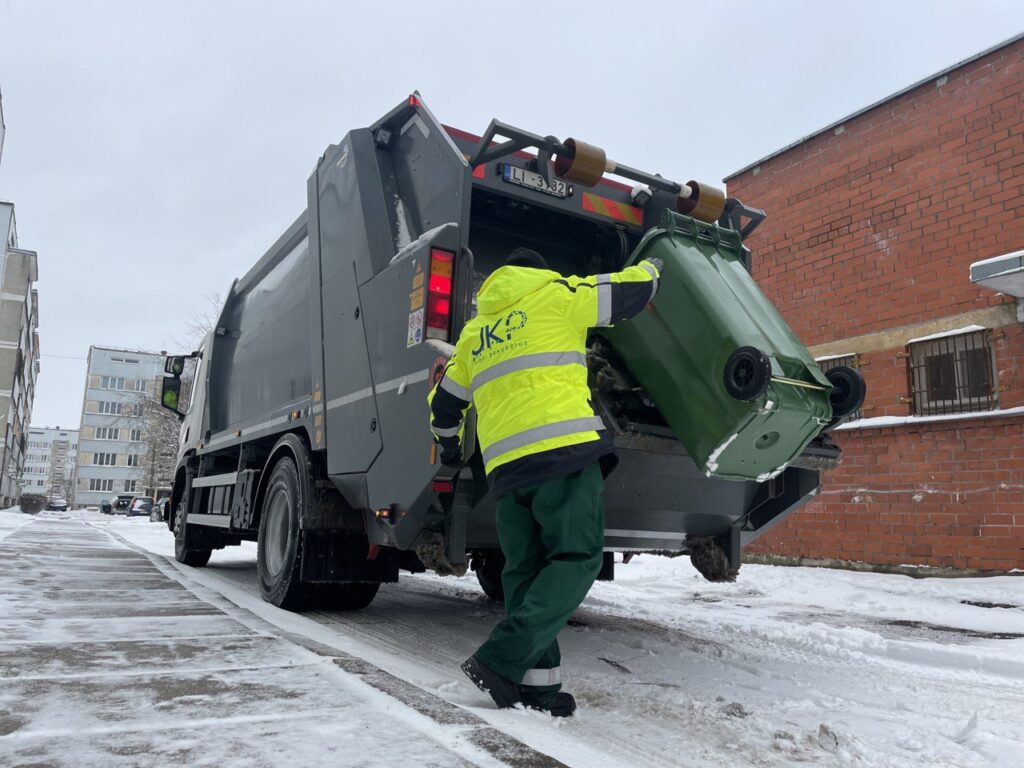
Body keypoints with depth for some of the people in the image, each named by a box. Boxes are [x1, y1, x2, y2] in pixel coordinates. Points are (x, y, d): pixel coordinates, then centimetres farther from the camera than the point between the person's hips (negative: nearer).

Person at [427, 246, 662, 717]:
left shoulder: (473, 332, 26)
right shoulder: (555, 295, 10)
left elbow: (444, 402, 30)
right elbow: (633, 290, 16)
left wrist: (449, 447, 48)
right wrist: (651, 267, 38)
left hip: (505, 463, 6)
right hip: (564, 448, -6)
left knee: (525, 569, 11)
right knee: (576, 559, -4)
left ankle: (535, 682, 8)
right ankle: (501, 660, -12)